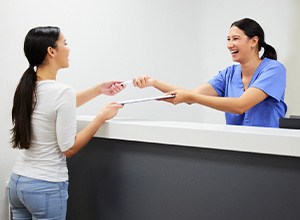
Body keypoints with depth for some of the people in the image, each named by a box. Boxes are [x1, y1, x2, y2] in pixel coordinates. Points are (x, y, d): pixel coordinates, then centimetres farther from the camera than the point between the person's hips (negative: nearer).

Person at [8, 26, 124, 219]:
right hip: (46, 187, -7)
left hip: (17, 182, 7)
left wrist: (98, 90, 21)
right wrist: (102, 116, -7)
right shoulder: (63, 91, -19)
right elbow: (69, 149, -15)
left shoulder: (27, 86, 3)